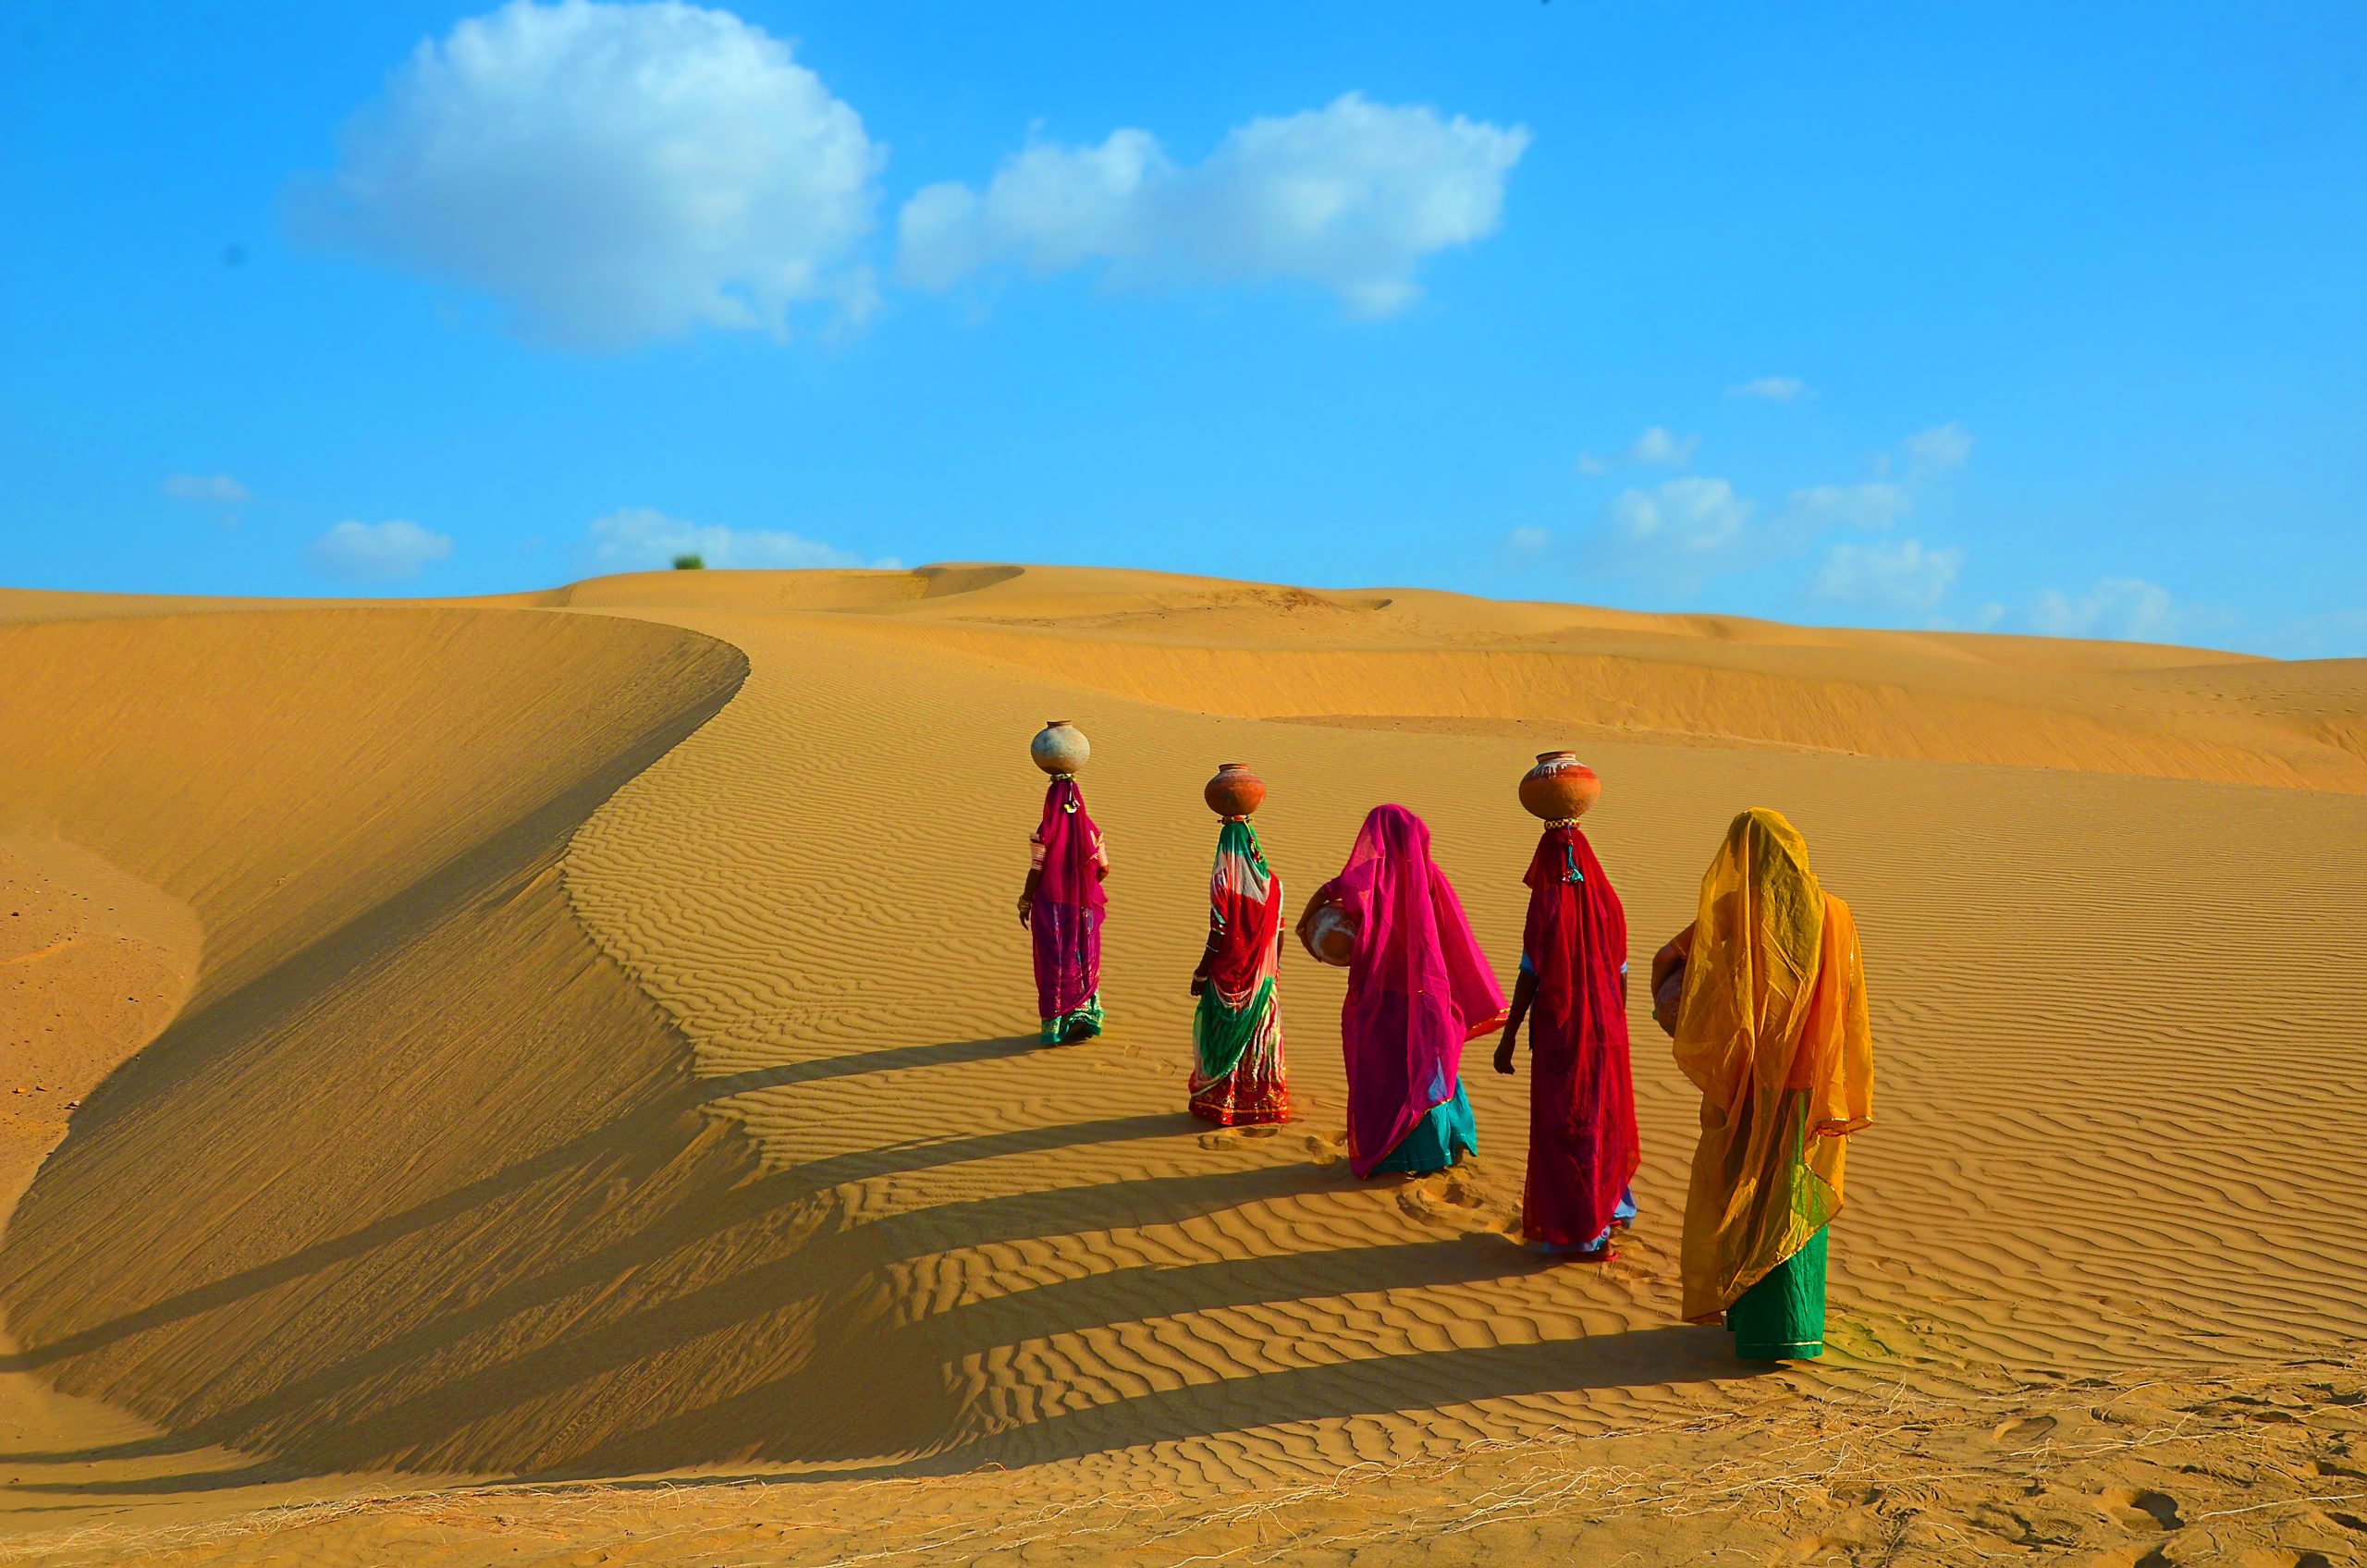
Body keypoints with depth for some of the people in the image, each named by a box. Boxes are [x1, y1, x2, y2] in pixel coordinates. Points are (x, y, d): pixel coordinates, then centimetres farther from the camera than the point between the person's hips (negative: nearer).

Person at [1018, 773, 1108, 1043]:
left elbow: (1035, 872, -12)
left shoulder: (1044, 833, -14)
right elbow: (1103, 868, 3)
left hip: (1051, 907, -3)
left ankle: (1058, 1024, 9)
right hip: (1084, 907, 3)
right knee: (1085, 961, 15)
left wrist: (1025, 904, 0)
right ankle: (1085, 1016, 16)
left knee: (1055, 963, 6)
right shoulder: (1090, 830, -3)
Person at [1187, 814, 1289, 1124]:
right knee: (1261, 1037, 14)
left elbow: (1217, 935, -16)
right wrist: (1274, 968, 20)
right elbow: (1278, 933, 6)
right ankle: (1265, 1102, 21)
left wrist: (1201, 974, -7)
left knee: (1222, 1037, 7)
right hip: (1262, 977, 4)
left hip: (1228, 974, -4)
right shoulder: (1272, 881, 0)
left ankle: (1219, 1102, 12)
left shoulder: (1223, 881, -15)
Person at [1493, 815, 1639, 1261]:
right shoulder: (1607, 902, 1)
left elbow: (1529, 976, -14)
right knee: (1603, 1123, 18)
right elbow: (1620, 976, 6)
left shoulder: (1548, 905, -13)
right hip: (1606, 1034, 5)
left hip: (1558, 1035, -5)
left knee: (1561, 1130, 5)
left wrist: (1507, 1039, -7)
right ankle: (1608, 1212, 28)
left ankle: (1582, 1236, 9)